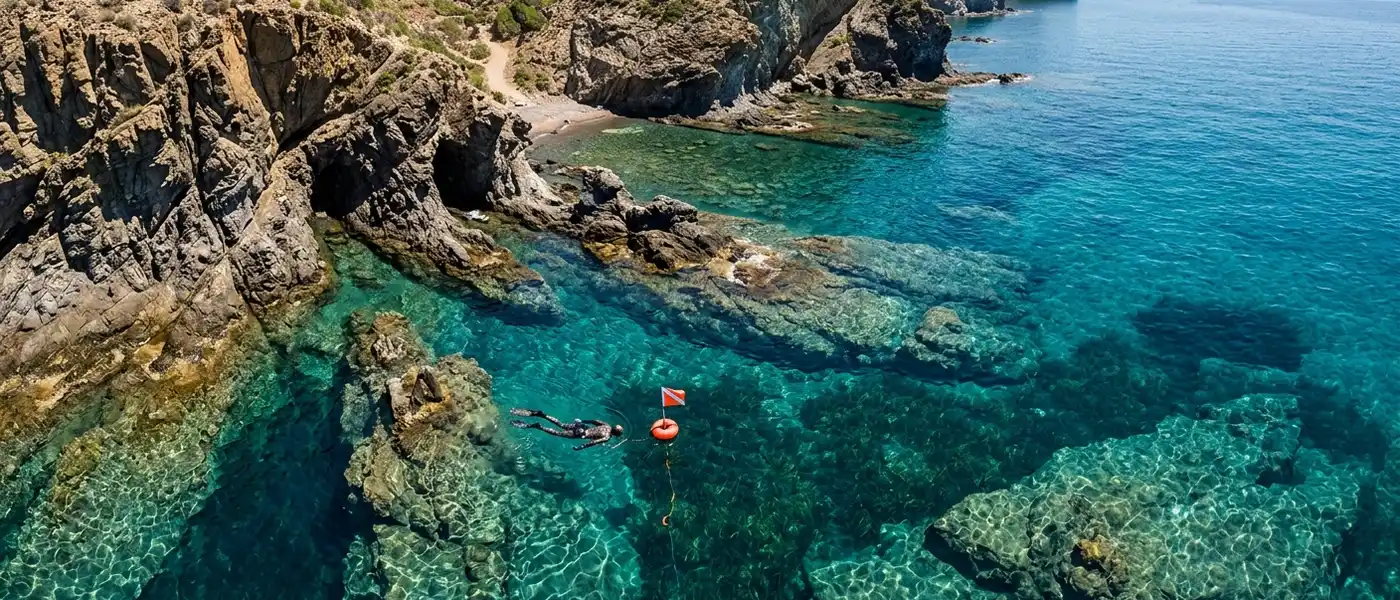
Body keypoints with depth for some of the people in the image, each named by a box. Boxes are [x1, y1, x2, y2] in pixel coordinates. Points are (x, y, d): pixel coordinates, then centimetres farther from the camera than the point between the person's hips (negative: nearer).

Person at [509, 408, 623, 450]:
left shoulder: (607, 426, 6)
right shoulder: (607, 438, -16)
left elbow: (595, 420, 17)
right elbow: (593, 442, -24)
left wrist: (584, 421, 29)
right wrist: (580, 447, -19)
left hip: (580, 425, 6)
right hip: (580, 433, -6)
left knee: (561, 424, 14)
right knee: (558, 433, -1)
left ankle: (541, 414, 2)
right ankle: (536, 426, -9)